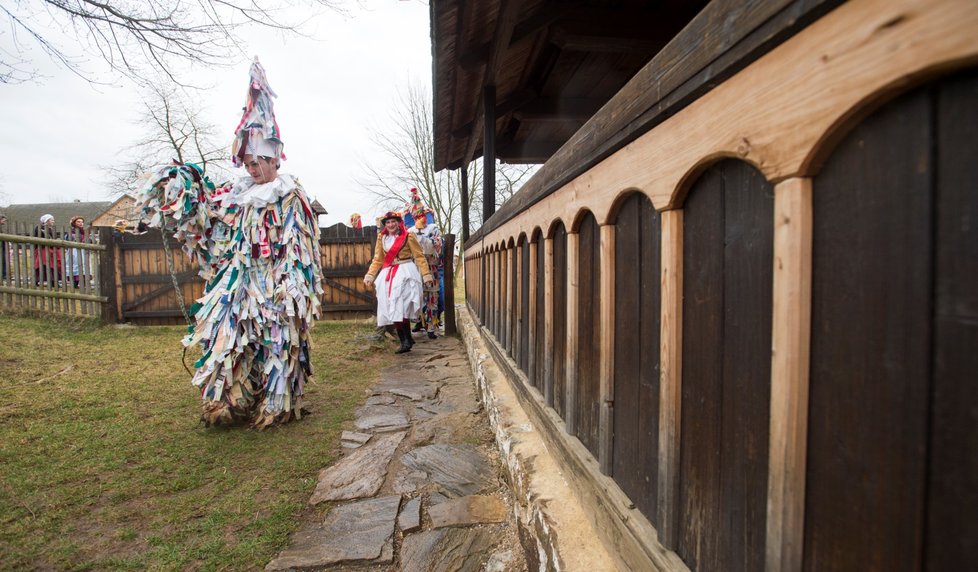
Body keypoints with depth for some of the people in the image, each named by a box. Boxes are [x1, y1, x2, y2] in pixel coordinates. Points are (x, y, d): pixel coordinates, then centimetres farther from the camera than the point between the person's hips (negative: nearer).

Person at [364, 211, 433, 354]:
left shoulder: (408, 236, -1)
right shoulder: (382, 238, 12)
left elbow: (419, 256, -2)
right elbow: (377, 260, 16)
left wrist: (426, 275, -8)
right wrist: (369, 275, 6)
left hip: (405, 274, -5)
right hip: (388, 275, 5)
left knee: (400, 308, -17)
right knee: (392, 309, 1)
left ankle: (406, 341, -12)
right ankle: (406, 340, 10)